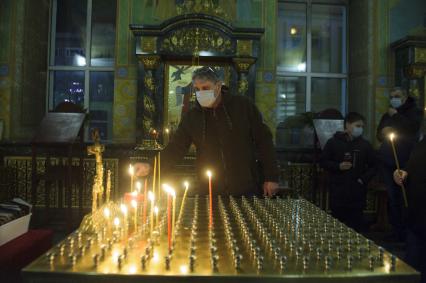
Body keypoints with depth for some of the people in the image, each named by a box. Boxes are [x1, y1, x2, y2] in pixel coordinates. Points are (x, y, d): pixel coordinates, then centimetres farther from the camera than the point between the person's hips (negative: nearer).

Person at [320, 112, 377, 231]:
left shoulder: (365, 144, 5)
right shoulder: (333, 142, 0)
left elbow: (373, 166, 12)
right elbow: (323, 161, 4)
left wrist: (363, 179, -2)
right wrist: (338, 166, -11)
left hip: (357, 192, 2)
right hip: (338, 192, -1)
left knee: (357, 225, 3)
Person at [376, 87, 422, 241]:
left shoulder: (414, 112, 4)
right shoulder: (387, 115, 18)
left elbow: (412, 127, -16)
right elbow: (379, 135, 22)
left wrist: (396, 116, -8)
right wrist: (383, 132, 0)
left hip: (406, 162, -4)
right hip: (388, 161, 4)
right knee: (393, 197, 4)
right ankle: (398, 231, 13)